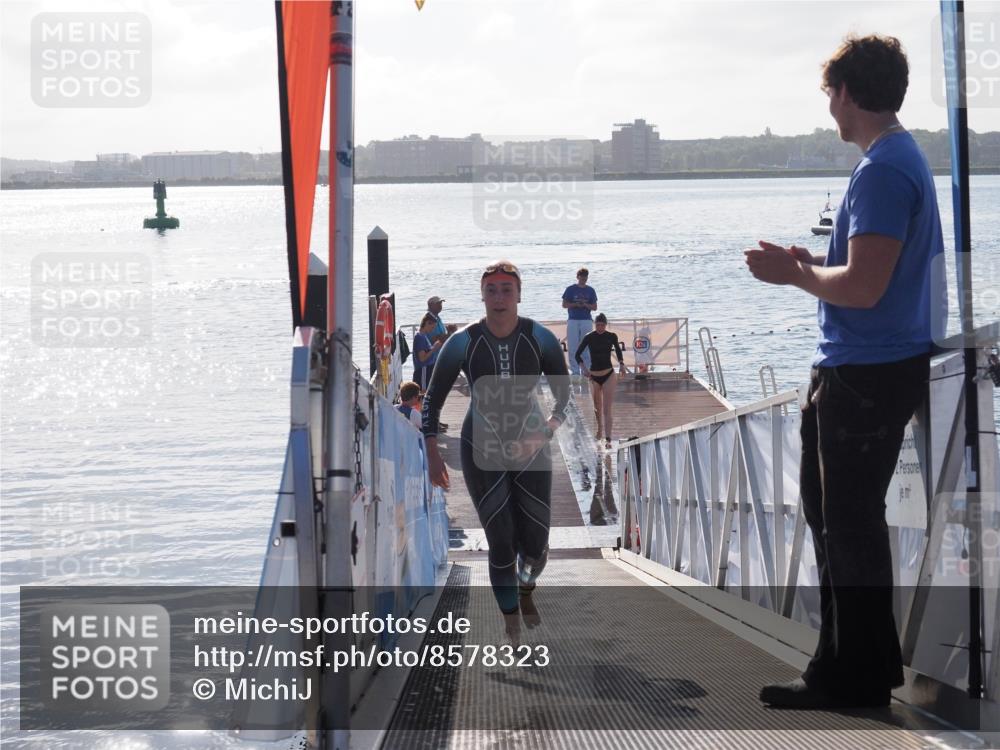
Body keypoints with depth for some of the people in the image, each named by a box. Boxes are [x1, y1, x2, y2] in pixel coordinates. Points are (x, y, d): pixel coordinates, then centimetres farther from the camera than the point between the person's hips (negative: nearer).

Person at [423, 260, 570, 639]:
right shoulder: (463, 342, -12)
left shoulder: (540, 338, -11)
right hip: (482, 451, -1)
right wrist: (433, 456, -7)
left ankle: (526, 590, 37)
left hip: (530, 450, 1)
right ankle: (511, 619, 16)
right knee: (500, 543, -3)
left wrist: (545, 434, -19)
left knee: (535, 542, 1)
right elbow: (433, 399, -2)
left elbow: (565, 396, -3)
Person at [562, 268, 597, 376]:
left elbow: (594, 307, 8)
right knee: (573, 347, -3)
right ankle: (575, 371, 1)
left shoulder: (590, 290, 9)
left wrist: (585, 305, -11)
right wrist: (575, 304, -13)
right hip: (573, 321, -1)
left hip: (586, 321, 1)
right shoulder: (571, 289, 4)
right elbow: (564, 305, 3)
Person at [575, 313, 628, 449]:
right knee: (597, 408, 14)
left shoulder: (612, 336, -3)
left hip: (609, 375, -1)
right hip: (593, 376, 1)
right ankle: (599, 431, 38)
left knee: (608, 408, -10)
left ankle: (607, 439, -16)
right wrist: (584, 368, -17)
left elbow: (618, 350, 15)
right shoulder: (589, 337, -6)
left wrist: (621, 364, 1)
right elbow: (577, 355, -3)